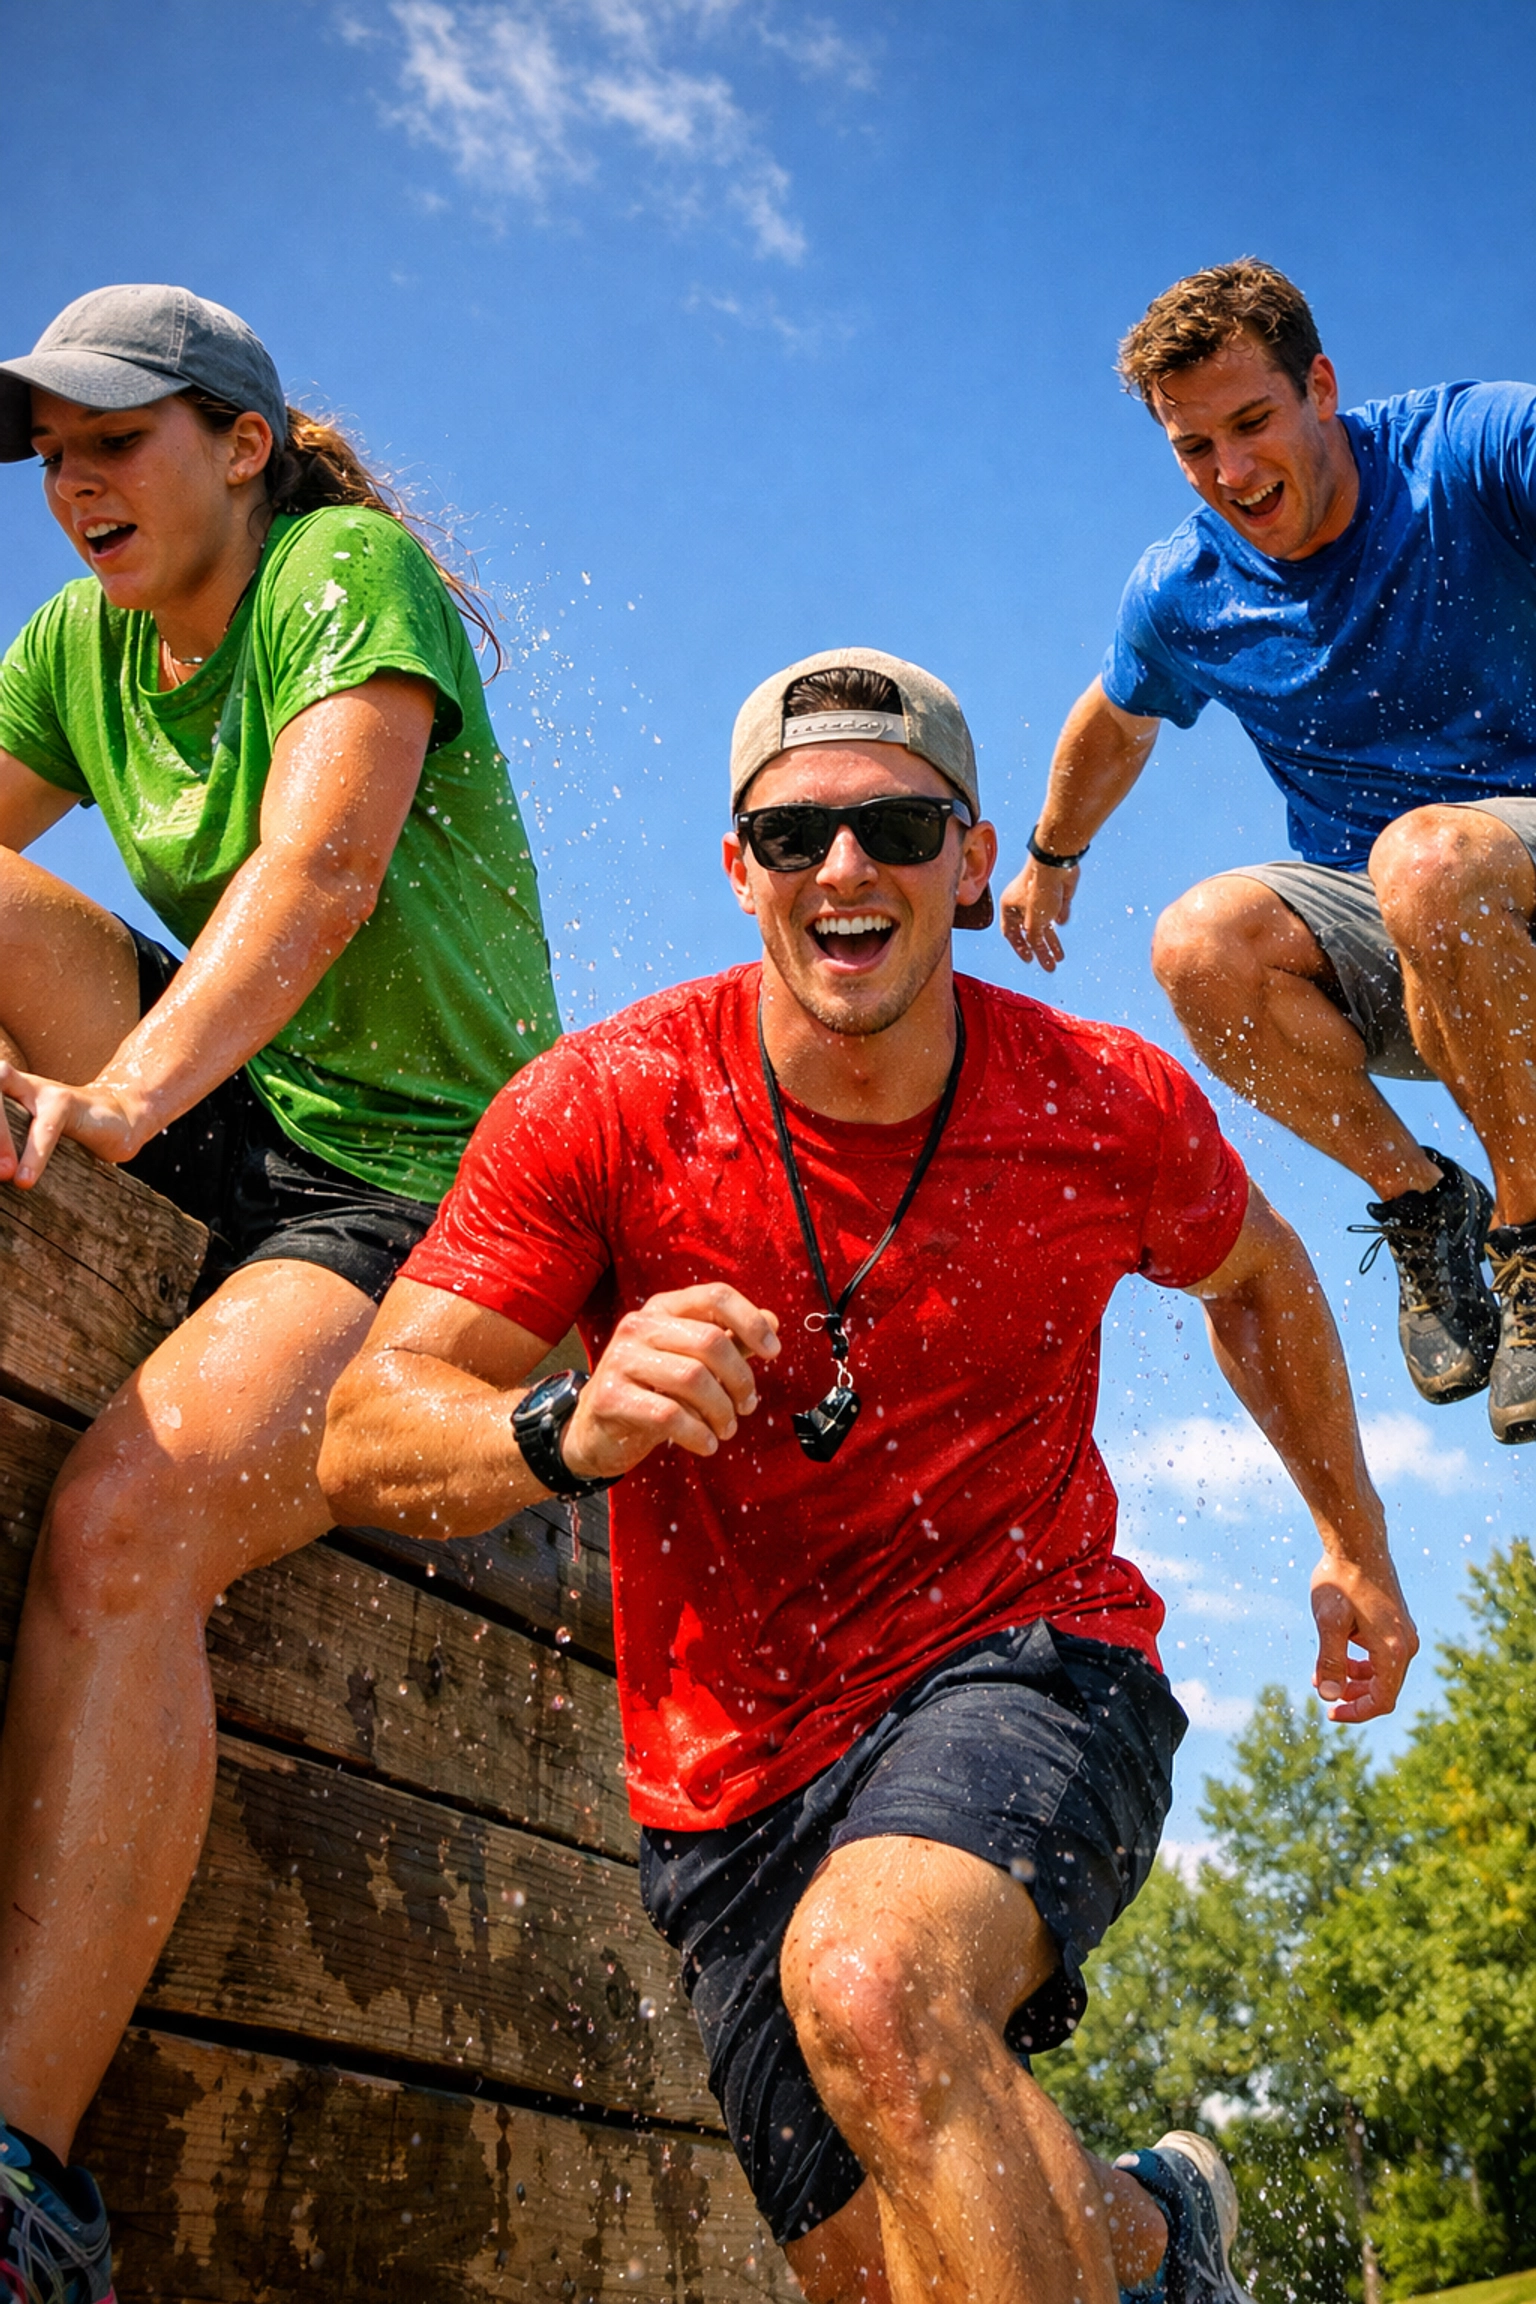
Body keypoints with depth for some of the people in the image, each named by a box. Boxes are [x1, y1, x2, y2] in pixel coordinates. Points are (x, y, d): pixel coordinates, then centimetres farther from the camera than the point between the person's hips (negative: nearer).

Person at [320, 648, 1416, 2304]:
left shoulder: (1111, 1109, -10)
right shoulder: (604, 1108, -15)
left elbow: (1259, 1280, 13)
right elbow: (362, 1443, -17)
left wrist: (1352, 1536, 21)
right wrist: (568, 1431, -38)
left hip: (1028, 1663, -2)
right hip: (736, 1768, 2)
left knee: (870, 1977, -35)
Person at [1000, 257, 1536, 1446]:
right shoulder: (1180, 593, 0)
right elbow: (1117, 726, 24)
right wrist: (1052, 858, 38)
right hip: (1378, 951, 4)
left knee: (1425, 857, -39)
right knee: (1200, 941, -29)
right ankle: (1418, 1199, -7)